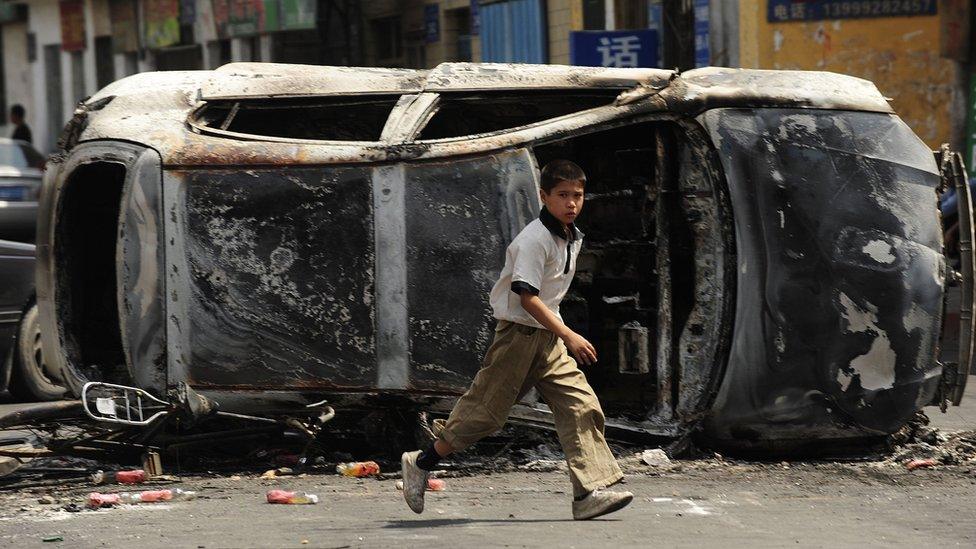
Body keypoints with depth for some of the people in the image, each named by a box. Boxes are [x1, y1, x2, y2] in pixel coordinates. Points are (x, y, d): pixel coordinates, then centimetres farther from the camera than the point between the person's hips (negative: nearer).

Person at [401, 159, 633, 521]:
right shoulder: (535, 240, -18)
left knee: (581, 404, -7)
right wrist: (569, 336, -29)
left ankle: (590, 493, -13)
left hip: (548, 338, 8)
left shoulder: (573, 238, 10)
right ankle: (420, 464, 17)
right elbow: (526, 297, -25)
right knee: (487, 409, 0)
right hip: (518, 333, -8)